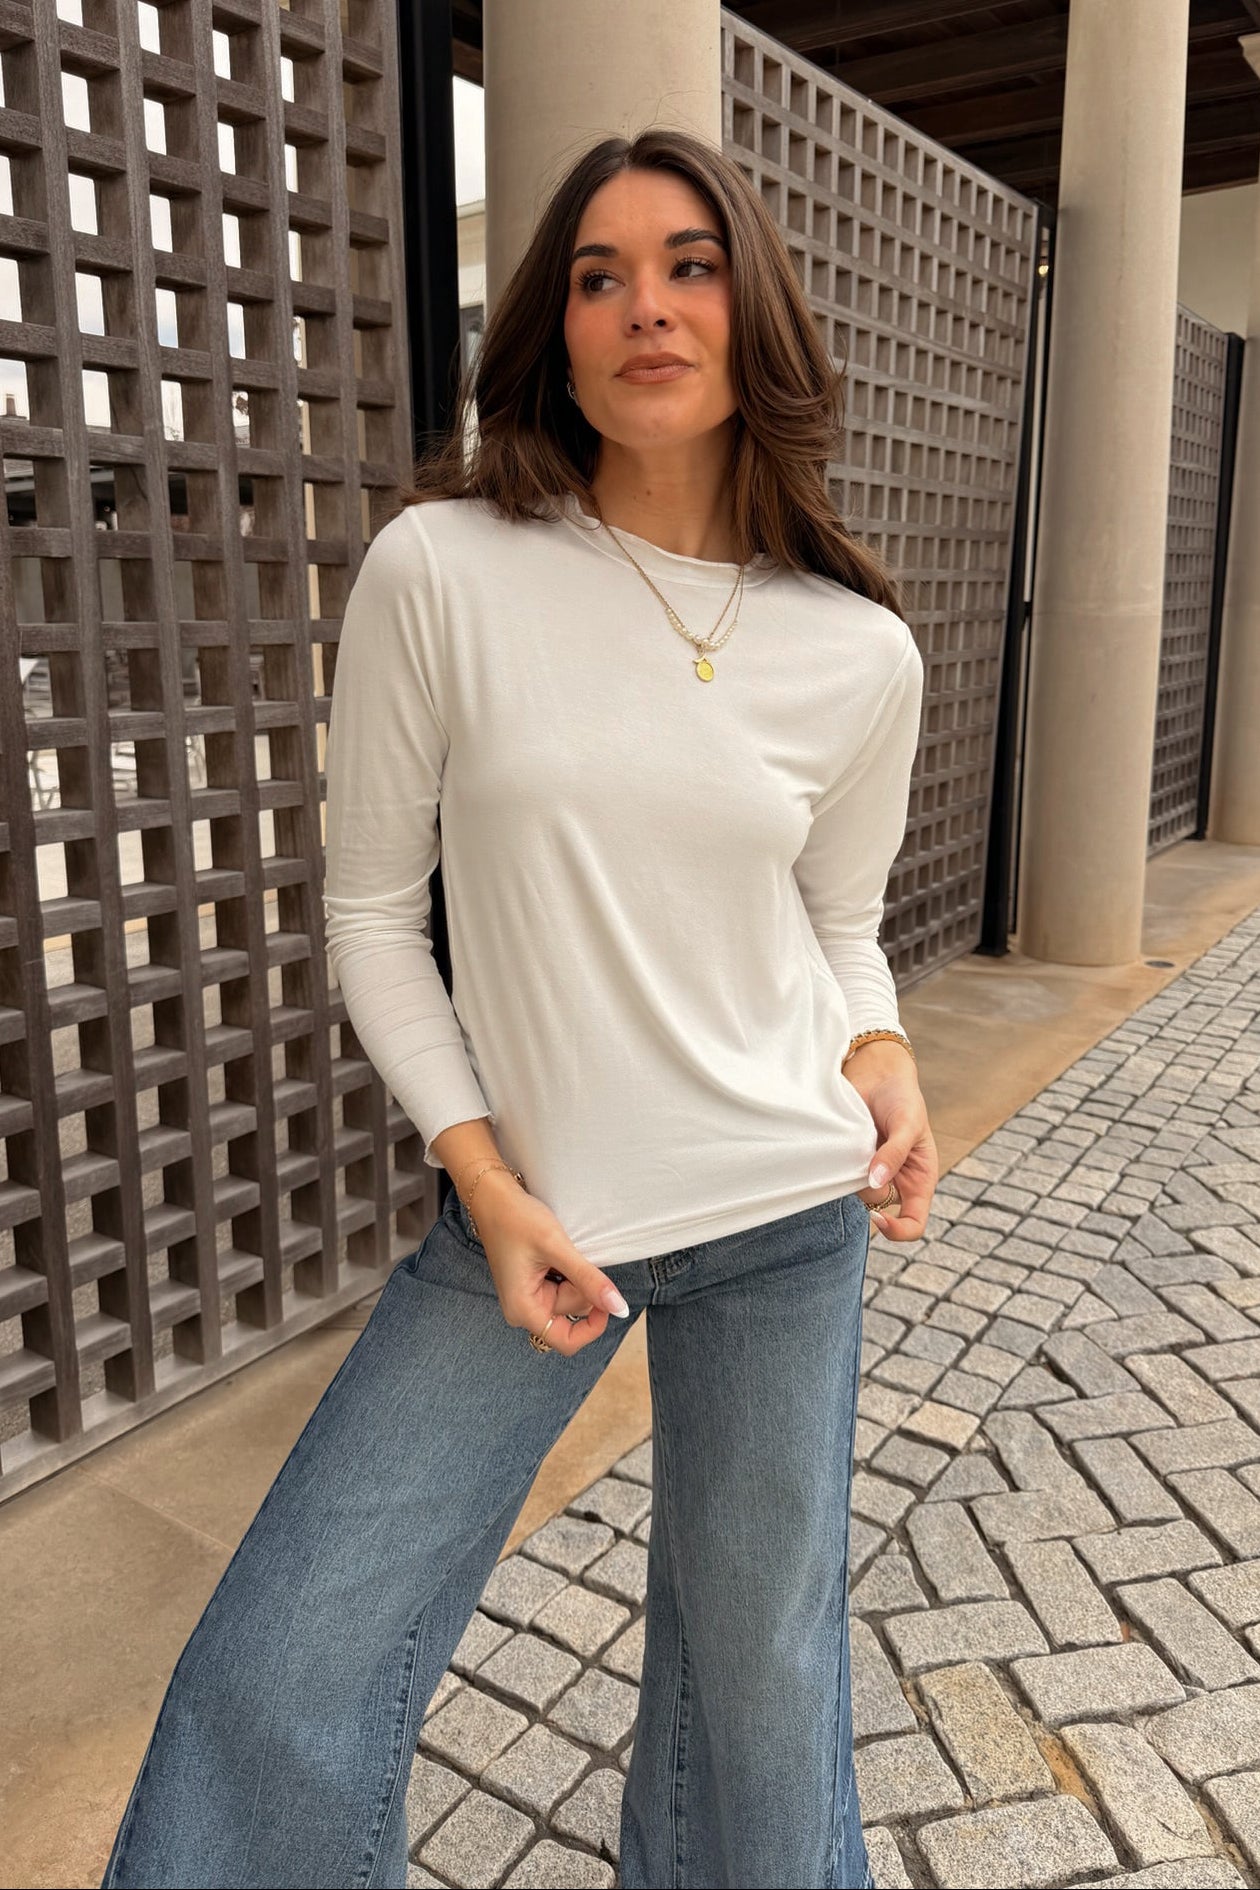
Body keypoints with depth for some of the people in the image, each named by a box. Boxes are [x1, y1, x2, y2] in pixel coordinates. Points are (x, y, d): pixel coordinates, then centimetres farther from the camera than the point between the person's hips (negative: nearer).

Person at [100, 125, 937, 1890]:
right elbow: (372, 909, -4)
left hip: (788, 1219, 2)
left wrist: (884, 1062, -8)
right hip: (529, 1212, -1)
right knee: (281, 1686, 3)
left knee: (760, 1669, 19)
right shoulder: (439, 571, -10)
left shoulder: (862, 654, -2)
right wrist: (485, 1181, -10)